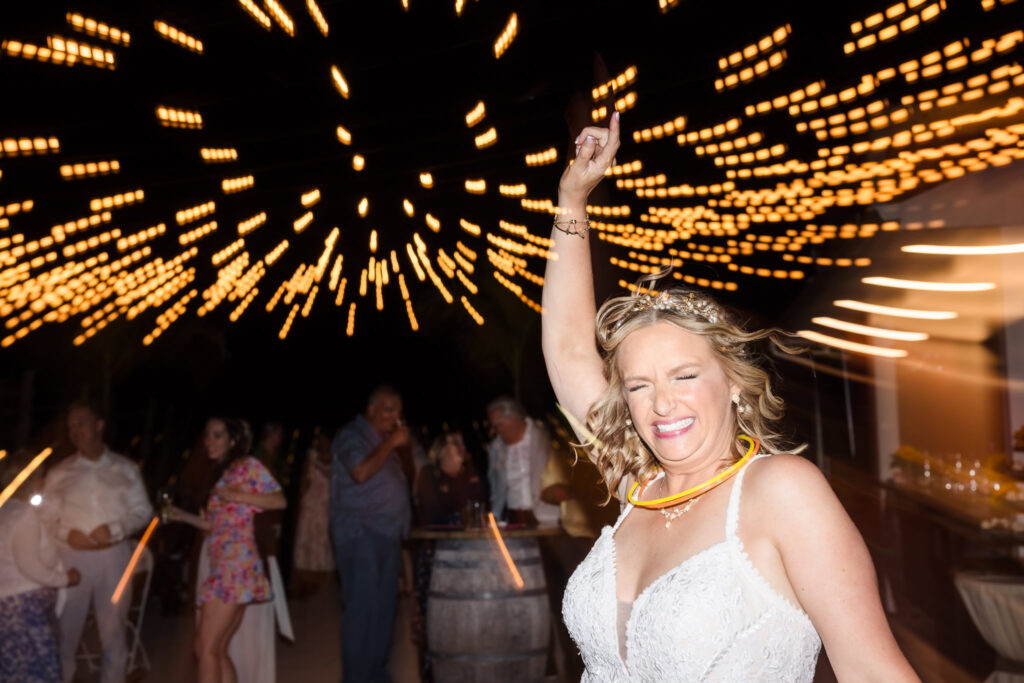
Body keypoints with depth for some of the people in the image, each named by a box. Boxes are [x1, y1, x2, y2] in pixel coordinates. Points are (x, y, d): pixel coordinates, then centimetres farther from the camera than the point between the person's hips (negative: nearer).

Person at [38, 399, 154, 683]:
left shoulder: (126, 469, 7)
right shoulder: (60, 473, 8)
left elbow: (143, 510, 6)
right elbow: (44, 516, 8)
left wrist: (113, 529, -11)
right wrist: (67, 534, -12)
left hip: (114, 556, 0)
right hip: (71, 557, 0)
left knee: (114, 632, 6)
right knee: (64, 631, 1)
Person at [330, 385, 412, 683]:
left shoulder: (383, 440, 20)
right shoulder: (350, 435, -4)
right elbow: (361, 472, -21)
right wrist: (391, 443, -15)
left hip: (388, 536, 8)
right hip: (360, 534, -8)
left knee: (384, 607, 10)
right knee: (362, 607, -8)